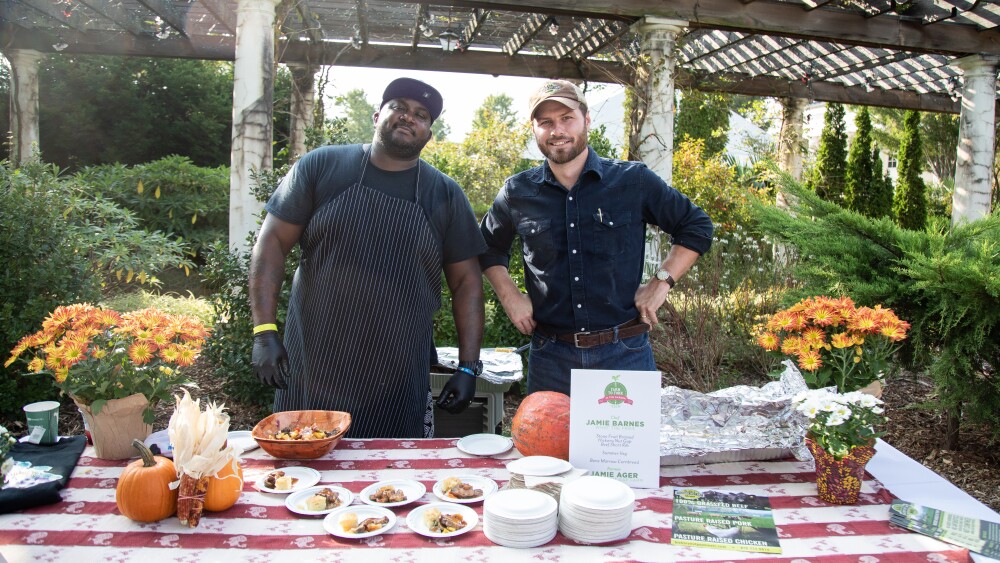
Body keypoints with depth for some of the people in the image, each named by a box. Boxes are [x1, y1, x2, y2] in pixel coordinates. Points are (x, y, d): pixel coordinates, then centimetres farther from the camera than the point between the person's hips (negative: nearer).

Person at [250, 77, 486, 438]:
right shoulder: (321, 166, 1)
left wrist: (468, 367, 0)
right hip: (311, 369, 0)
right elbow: (272, 242, 0)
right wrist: (264, 332, -9)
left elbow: (466, 281, 5)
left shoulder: (446, 194, 4)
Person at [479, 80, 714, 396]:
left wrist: (661, 283, -2)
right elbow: (489, 247, 20)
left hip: (625, 354, -1)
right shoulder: (517, 193, 4)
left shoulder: (633, 181, -1)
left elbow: (697, 227, 8)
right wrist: (509, 295, 5)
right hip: (550, 357, 2)